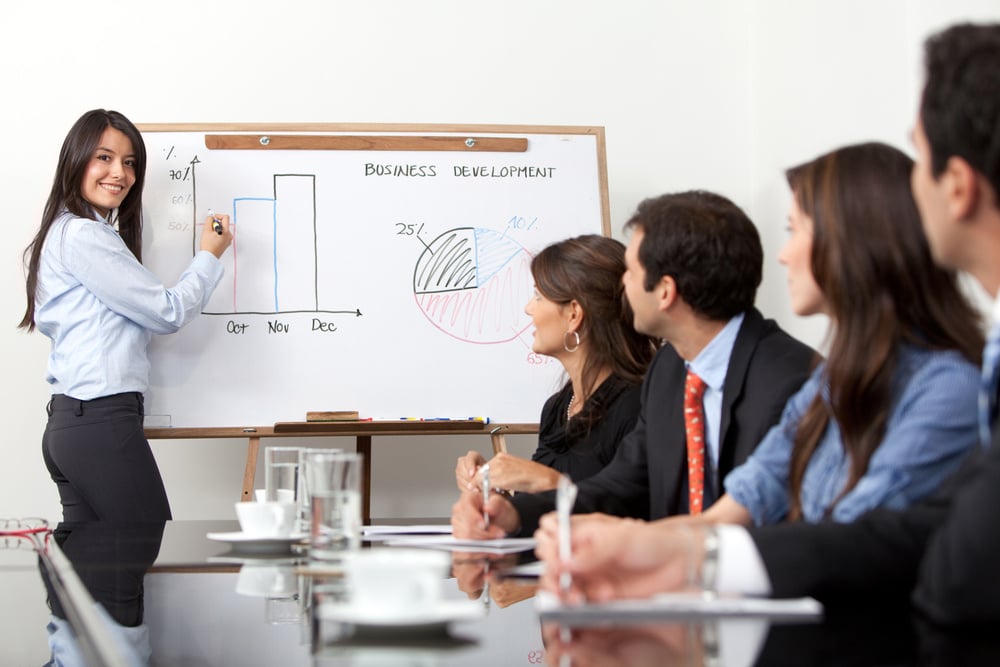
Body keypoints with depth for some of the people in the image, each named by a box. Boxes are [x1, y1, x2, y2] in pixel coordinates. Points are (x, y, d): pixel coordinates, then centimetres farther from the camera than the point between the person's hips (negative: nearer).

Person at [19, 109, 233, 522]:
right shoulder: (84, 235, -11)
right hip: (102, 422, -10)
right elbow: (168, 312, -10)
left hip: (67, 422, 10)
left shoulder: (63, 233, 20)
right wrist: (210, 256, 7)